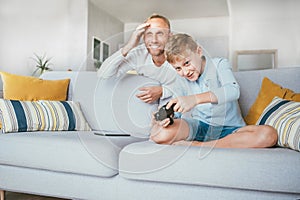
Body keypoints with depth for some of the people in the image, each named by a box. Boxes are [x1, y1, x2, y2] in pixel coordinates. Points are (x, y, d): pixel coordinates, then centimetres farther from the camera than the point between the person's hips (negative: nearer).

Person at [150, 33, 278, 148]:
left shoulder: (219, 64, -3)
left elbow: (233, 91, -24)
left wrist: (196, 99, -40)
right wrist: (165, 117, -24)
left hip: (229, 129, 0)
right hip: (198, 126, 0)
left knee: (269, 134, -30)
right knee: (159, 133, -27)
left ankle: (197, 146, -26)